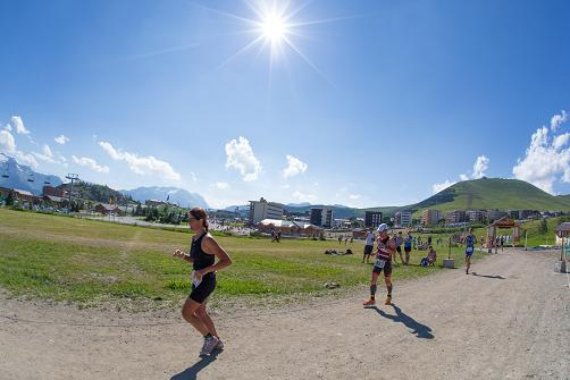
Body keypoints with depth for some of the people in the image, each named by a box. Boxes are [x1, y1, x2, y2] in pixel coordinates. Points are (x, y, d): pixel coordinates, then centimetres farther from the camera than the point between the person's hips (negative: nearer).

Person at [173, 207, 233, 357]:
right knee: (200, 312, 21)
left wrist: (204, 271, -26)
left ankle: (209, 338, 13)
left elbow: (227, 261, -23)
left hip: (206, 282, -10)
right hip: (198, 281, 10)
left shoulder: (207, 240, -22)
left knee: (186, 313, -5)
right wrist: (182, 255, 0)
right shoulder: (195, 238, 5)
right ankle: (217, 342, 38)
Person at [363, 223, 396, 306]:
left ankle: (389, 297, 34)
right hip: (378, 261, 5)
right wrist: (376, 253, 7)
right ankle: (372, 299, 1)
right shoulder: (378, 239, 1)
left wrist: (387, 249, -37)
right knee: (373, 279, -3)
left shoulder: (390, 241, -17)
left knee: (387, 281, 10)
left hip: (387, 262, -5)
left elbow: (394, 252, -24)